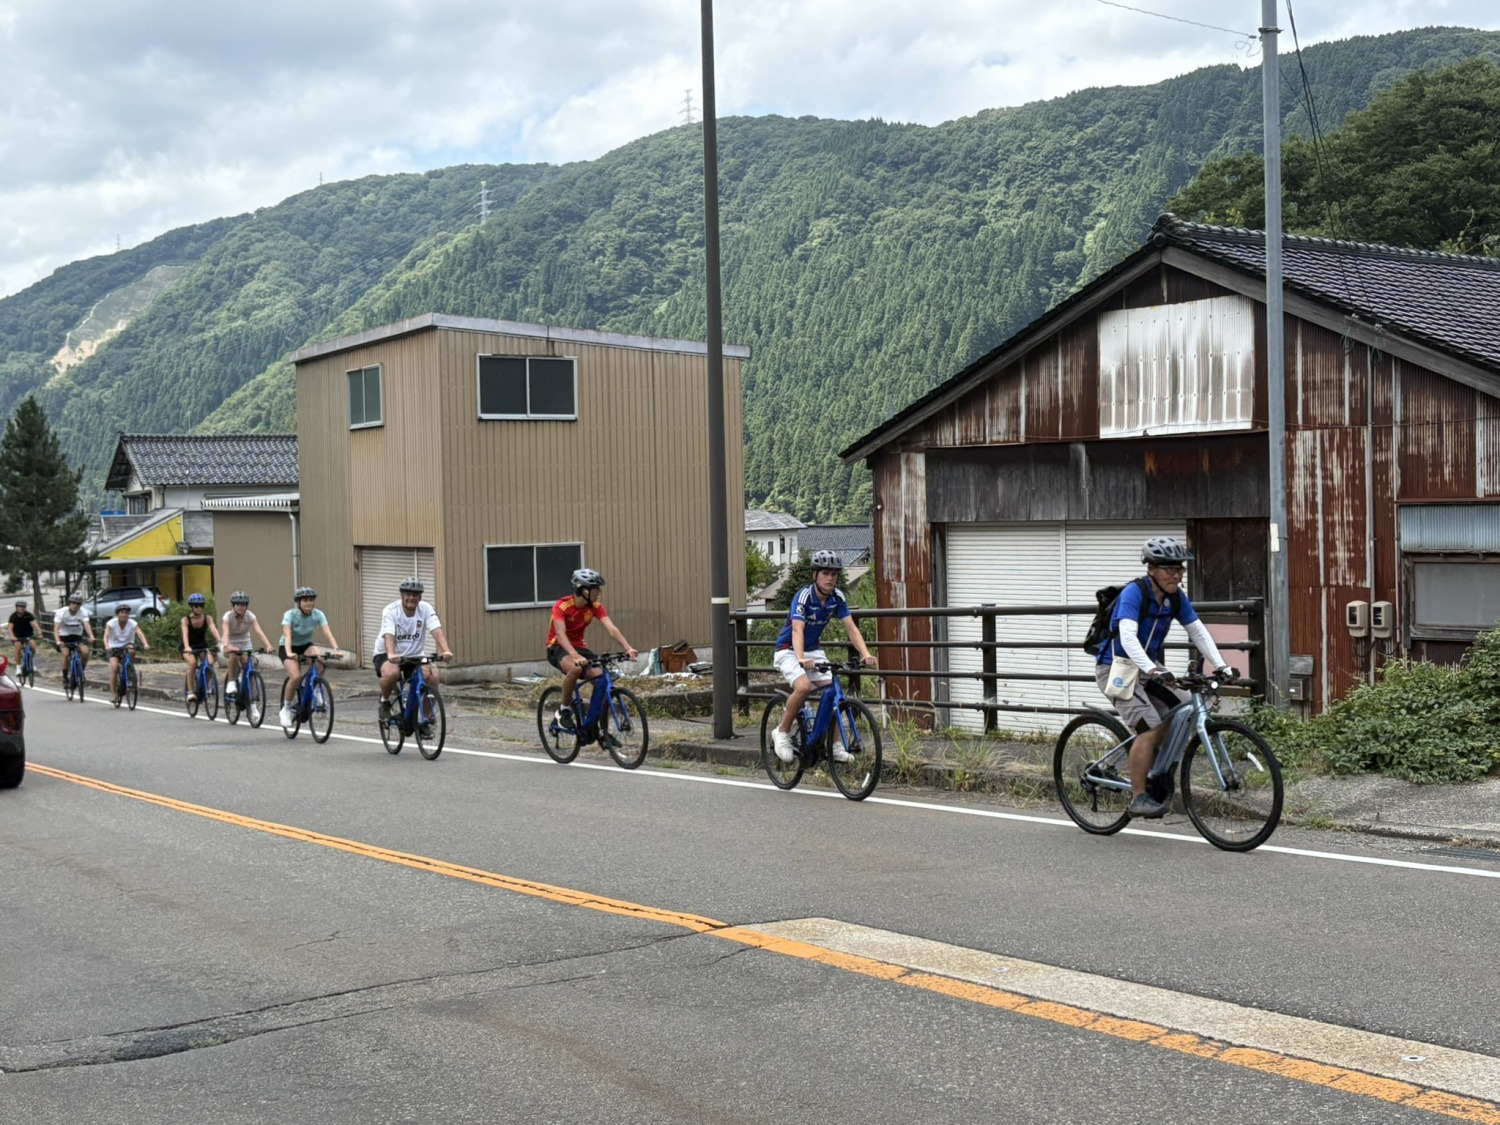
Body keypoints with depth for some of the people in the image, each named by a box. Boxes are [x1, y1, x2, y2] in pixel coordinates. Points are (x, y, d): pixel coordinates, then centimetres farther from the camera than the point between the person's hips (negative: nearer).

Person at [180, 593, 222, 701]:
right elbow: (185, 634, -29)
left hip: (202, 646, 2)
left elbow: (214, 630, -23)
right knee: (192, 662, -33)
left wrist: (220, 642, -42)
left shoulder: (207, 618, -8)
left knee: (210, 662, -27)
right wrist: (187, 647, -48)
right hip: (188, 648, -2)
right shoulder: (186, 620, -14)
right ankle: (189, 691, -26)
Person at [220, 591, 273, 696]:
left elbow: (258, 631, -26)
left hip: (245, 643, 2)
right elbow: (226, 632, -33)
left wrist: (268, 645, -42)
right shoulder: (228, 616, -17)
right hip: (231, 645, -2)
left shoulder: (250, 616, -13)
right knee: (233, 656, -34)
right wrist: (227, 646, -54)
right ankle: (231, 683, -23)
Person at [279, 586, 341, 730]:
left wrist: (335, 649, -44)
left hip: (306, 646, 3)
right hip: (288, 648, -3)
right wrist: (289, 653, -54)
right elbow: (287, 636, -36)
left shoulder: (318, 614, -14)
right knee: (296, 677, -28)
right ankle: (286, 709, -5)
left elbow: (328, 633, -26)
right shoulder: (290, 615, -23)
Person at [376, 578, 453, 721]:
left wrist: (445, 650, -43)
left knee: (433, 676, -25)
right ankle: (384, 701, -3)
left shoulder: (425, 609, -10)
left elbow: (437, 631, -24)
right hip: (386, 656, -3)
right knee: (391, 673, -36)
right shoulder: (390, 611, -17)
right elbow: (389, 636, -32)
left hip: (414, 656, 3)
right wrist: (391, 655, -53)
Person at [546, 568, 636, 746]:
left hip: (579, 647, 5)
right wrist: (575, 656, -50)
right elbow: (561, 635, -34)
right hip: (557, 648, -5)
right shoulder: (562, 605, -22)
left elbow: (611, 629, -18)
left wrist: (628, 648, -35)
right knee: (575, 668, -39)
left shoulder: (595, 606, -8)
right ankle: (564, 710, -16)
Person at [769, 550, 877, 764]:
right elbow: (797, 629, -38)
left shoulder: (837, 597, -8)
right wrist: (801, 659, -54)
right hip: (789, 651, -6)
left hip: (813, 650, 6)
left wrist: (865, 654, -31)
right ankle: (782, 732, -11)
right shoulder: (804, 596, -26)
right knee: (803, 686, -30)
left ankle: (833, 745, 3)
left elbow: (851, 627, -15)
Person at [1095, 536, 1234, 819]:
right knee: (1150, 728, -23)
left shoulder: (1176, 596, -1)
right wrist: (1153, 671, -49)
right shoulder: (1134, 593, -23)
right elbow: (1127, 637, -35)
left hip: (1148, 667, 8)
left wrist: (1220, 665, -10)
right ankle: (1139, 798, -17)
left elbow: (1198, 631, 3)